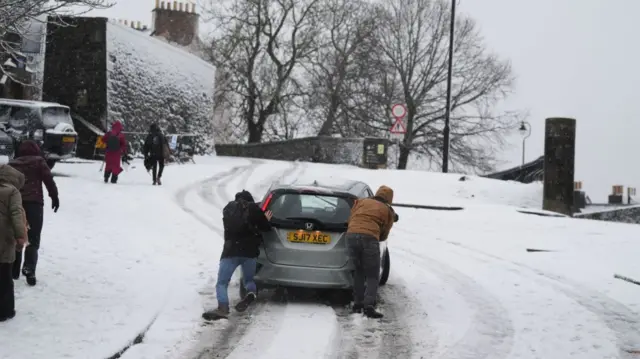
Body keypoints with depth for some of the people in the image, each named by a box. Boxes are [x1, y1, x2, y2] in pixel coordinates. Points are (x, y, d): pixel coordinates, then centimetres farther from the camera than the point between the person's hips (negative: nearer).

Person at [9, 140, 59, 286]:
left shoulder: (12, 163, 18)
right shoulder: (38, 161, 6)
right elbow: (48, 179, -3)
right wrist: (54, 196, 1)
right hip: (34, 202, -4)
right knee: (33, 239, -2)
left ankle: (14, 270, 17)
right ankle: (29, 269, -19)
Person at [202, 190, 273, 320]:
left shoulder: (228, 209, 16)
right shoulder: (253, 209, 8)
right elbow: (265, 227, 8)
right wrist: (266, 220, 31)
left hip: (231, 251, -1)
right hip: (250, 251, 1)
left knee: (222, 283, -1)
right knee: (248, 279, 20)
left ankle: (223, 307, -28)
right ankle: (251, 293, -15)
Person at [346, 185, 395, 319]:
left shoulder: (362, 201, 25)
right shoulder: (388, 211, 18)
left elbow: (350, 218, 25)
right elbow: (384, 235, 20)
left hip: (351, 234, 4)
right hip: (369, 238, -3)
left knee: (359, 272, 21)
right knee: (372, 276, 4)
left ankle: (357, 304, 18)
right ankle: (369, 305, -13)